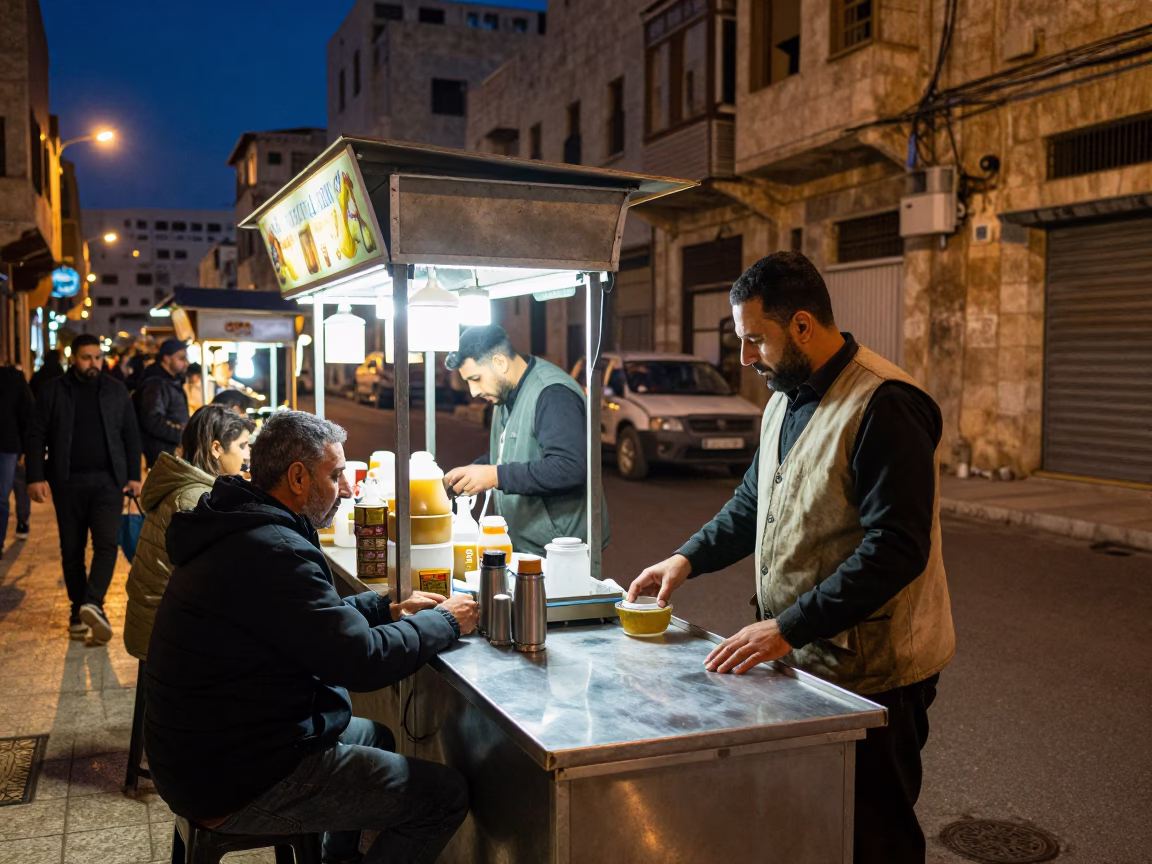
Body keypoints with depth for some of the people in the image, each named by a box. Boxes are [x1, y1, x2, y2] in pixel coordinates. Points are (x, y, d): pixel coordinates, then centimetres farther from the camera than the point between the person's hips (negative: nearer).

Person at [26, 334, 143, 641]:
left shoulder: (116, 391, 6)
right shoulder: (53, 391, 2)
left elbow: (131, 436, 8)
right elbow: (37, 437, 1)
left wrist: (134, 475, 2)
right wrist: (35, 477, -8)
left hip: (108, 480, 0)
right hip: (68, 481, 0)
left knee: (106, 543, -12)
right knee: (71, 549, 7)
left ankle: (91, 603, -16)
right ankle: (79, 609, 16)